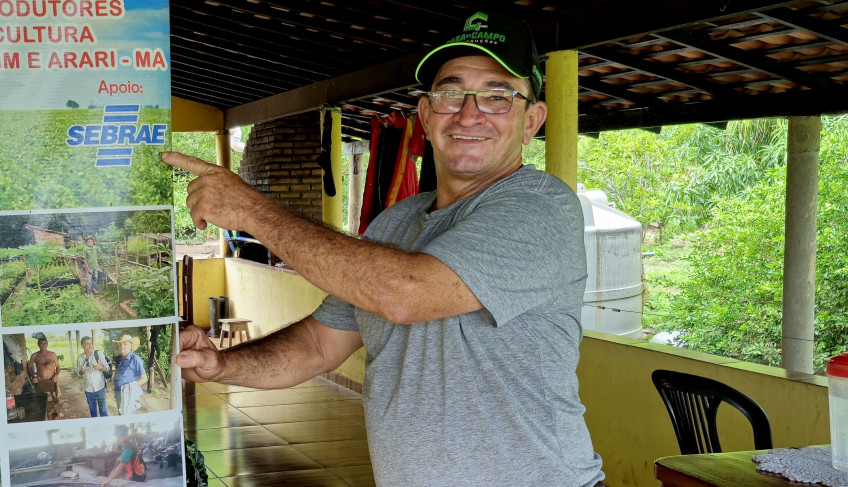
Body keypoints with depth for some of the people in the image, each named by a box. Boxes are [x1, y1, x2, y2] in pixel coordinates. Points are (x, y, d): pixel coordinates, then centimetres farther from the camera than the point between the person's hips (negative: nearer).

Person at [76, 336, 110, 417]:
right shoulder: (80, 357, -2)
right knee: (92, 409, 17)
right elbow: (78, 371, 8)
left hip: (100, 387, -3)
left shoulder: (99, 354, -11)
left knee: (102, 409, 3)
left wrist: (101, 367, -32)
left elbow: (108, 368, -10)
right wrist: (81, 372, -17)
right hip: (88, 389, 3)